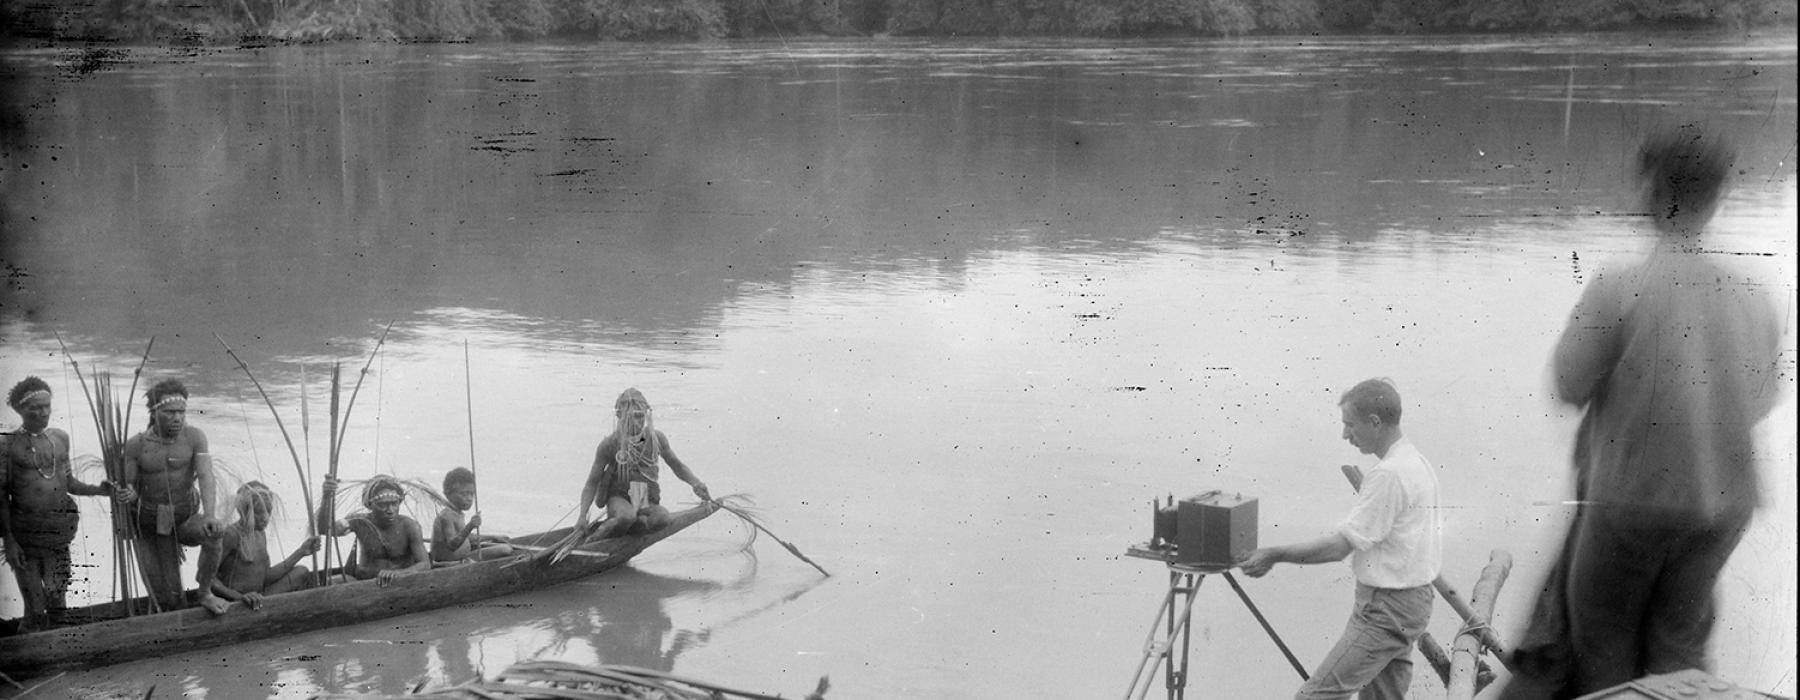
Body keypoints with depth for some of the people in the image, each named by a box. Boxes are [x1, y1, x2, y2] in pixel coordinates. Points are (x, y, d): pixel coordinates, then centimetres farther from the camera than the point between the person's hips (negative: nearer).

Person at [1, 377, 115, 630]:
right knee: (35, 612, -3)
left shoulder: (60, 438, 9)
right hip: (25, 537, -4)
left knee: (58, 607, 7)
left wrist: (99, 490, 1)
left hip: (59, 534, 4)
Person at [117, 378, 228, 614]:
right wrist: (129, 494, -30)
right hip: (153, 526, 0)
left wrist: (209, 515, -38)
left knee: (213, 532, -35)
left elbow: (205, 477, -21)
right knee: (169, 601, -5)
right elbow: (129, 489, -4)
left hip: (188, 518, 0)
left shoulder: (194, 437, -10)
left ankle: (205, 592, -11)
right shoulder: (135, 444, -9)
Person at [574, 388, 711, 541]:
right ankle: (596, 538, -14)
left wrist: (695, 483, -3)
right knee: (627, 516, -39)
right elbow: (592, 483, -2)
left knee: (662, 517, -32)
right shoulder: (609, 445, -9)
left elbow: (677, 466, 16)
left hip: (647, 502, 3)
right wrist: (583, 515, -14)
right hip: (619, 498, -3)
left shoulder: (657, 438, -1)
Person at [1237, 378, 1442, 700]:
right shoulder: (1419, 463, 10)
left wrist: (1275, 555, -16)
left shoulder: (1389, 475, -21)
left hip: (1385, 609, -10)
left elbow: (1340, 546, -20)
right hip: (1412, 600, 10)